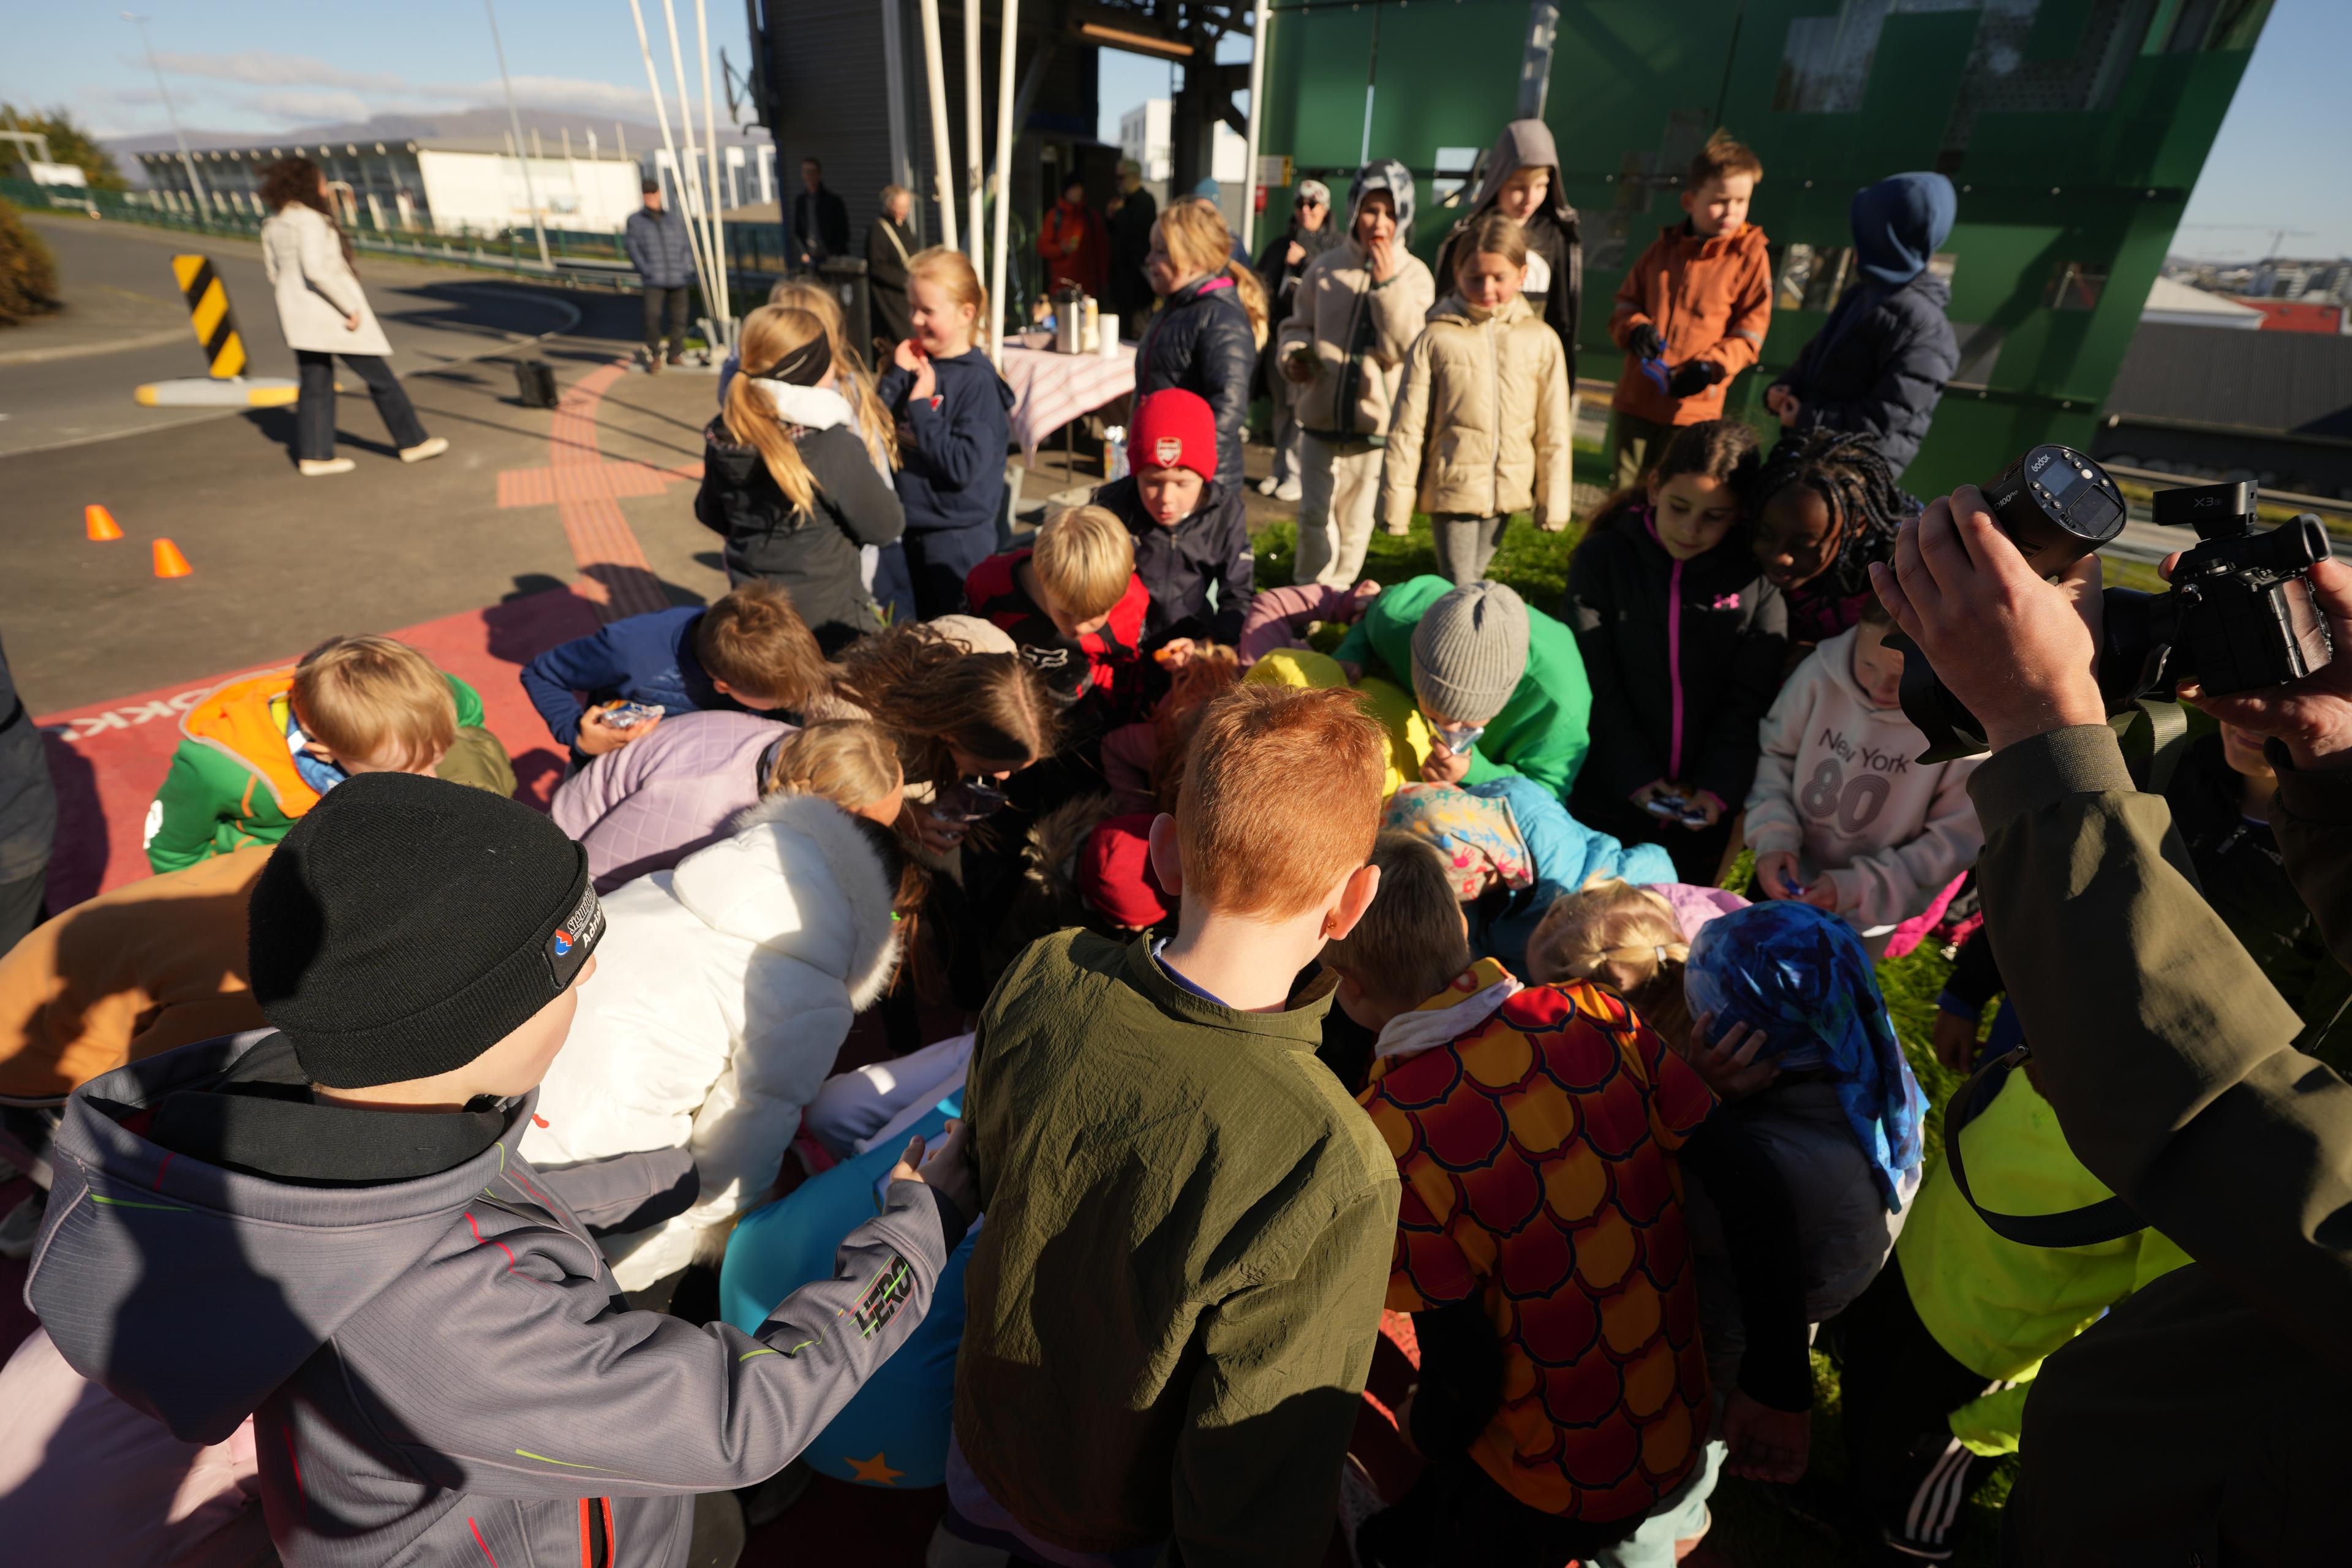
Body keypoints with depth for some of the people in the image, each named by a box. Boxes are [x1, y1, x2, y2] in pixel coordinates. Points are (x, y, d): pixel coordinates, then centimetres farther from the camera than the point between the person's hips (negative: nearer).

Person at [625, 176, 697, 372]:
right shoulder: (635, 220, 7)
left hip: (678, 277, 3)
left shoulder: (675, 219, 15)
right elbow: (631, 246, 2)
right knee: (653, 315, -15)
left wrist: (686, 267, 1)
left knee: (679, 316, 4)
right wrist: (645, 269, -10)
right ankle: (654, 356, -5)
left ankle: (676, 354, 17)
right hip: (653, 280, -3)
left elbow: (687, 245, 16)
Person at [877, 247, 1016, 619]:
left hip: (959, 537, -7)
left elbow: (963, 468, -24)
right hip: (914, 529, 7)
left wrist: (921, 407, -19)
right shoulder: (915, 363, 4)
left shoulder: (978, 382, -15)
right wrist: (897, 375, -8)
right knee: (924, 629, 22)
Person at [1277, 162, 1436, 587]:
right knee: (1315, 515, -1)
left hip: (1376, 421, 0)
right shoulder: (1325, 267, 3)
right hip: (1321, 413, 1)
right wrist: (1293, 353, -7)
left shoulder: (1414, 276, 0)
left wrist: (1388, 284, -16)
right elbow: (1298, 325, 15)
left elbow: (1405, 348, -10)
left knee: (1356, 522, 9)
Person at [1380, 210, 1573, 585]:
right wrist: (1395, 503, -5)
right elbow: (1407, 430, -4)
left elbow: (1553, 432, 5)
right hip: (1451, 488, -3)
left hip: (1508, 493, 3)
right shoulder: (1436, 339, -5)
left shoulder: (1541, 340, 1)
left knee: (1473, 580, 15)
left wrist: (1553, 505, 5)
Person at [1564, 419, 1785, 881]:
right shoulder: (1602, 558, -6)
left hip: (1703, 813, 1)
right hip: (1606, 801, -1)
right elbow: (1593, 685, -10)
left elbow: (1750, 701, -5)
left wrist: (1718, 789, -17)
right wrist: (1639, 778, -16)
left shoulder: (1757, 579, -2)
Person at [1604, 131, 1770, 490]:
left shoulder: (1751, 255, 0)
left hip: (1693, 407, -3)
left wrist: (1711, 367, -19)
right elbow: (1626, 302, 14)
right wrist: (1635, 328, -9)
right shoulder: (1664, 246, 9)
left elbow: (1749, 335, -1)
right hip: (1634, 401, 3)